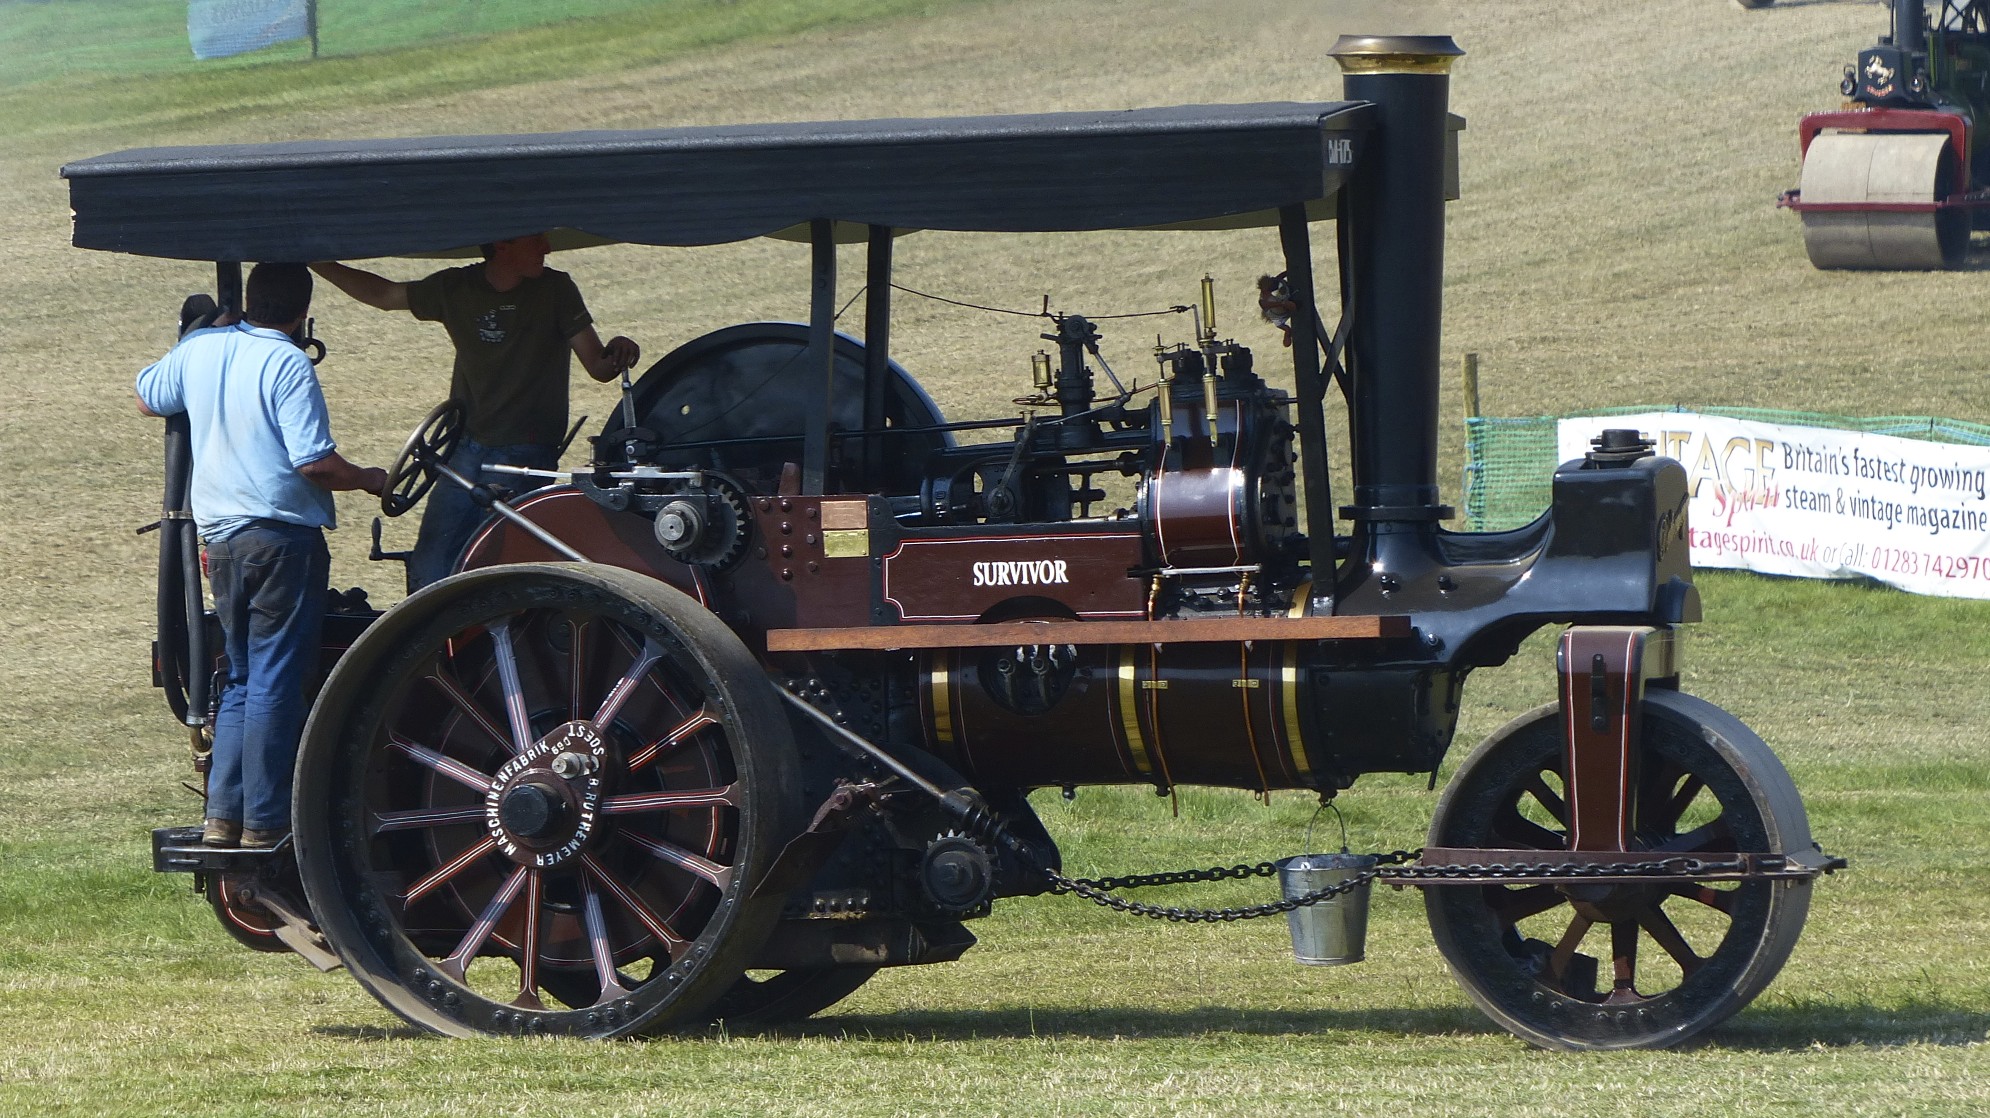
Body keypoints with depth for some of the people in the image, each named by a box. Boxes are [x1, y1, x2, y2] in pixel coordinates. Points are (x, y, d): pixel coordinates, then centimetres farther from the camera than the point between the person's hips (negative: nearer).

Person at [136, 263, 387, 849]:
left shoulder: (198, 350, 7)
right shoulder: (288, 364, -13)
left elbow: (147, 399, 26)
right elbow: (313, 461, -19)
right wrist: (369, 480, 0)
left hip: (220, 535, 7)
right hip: (282, 532, -7)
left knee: (242, 680, 16)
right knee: (275, 684, -2)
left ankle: (222, 815, 10)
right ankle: (264, 822, -2)